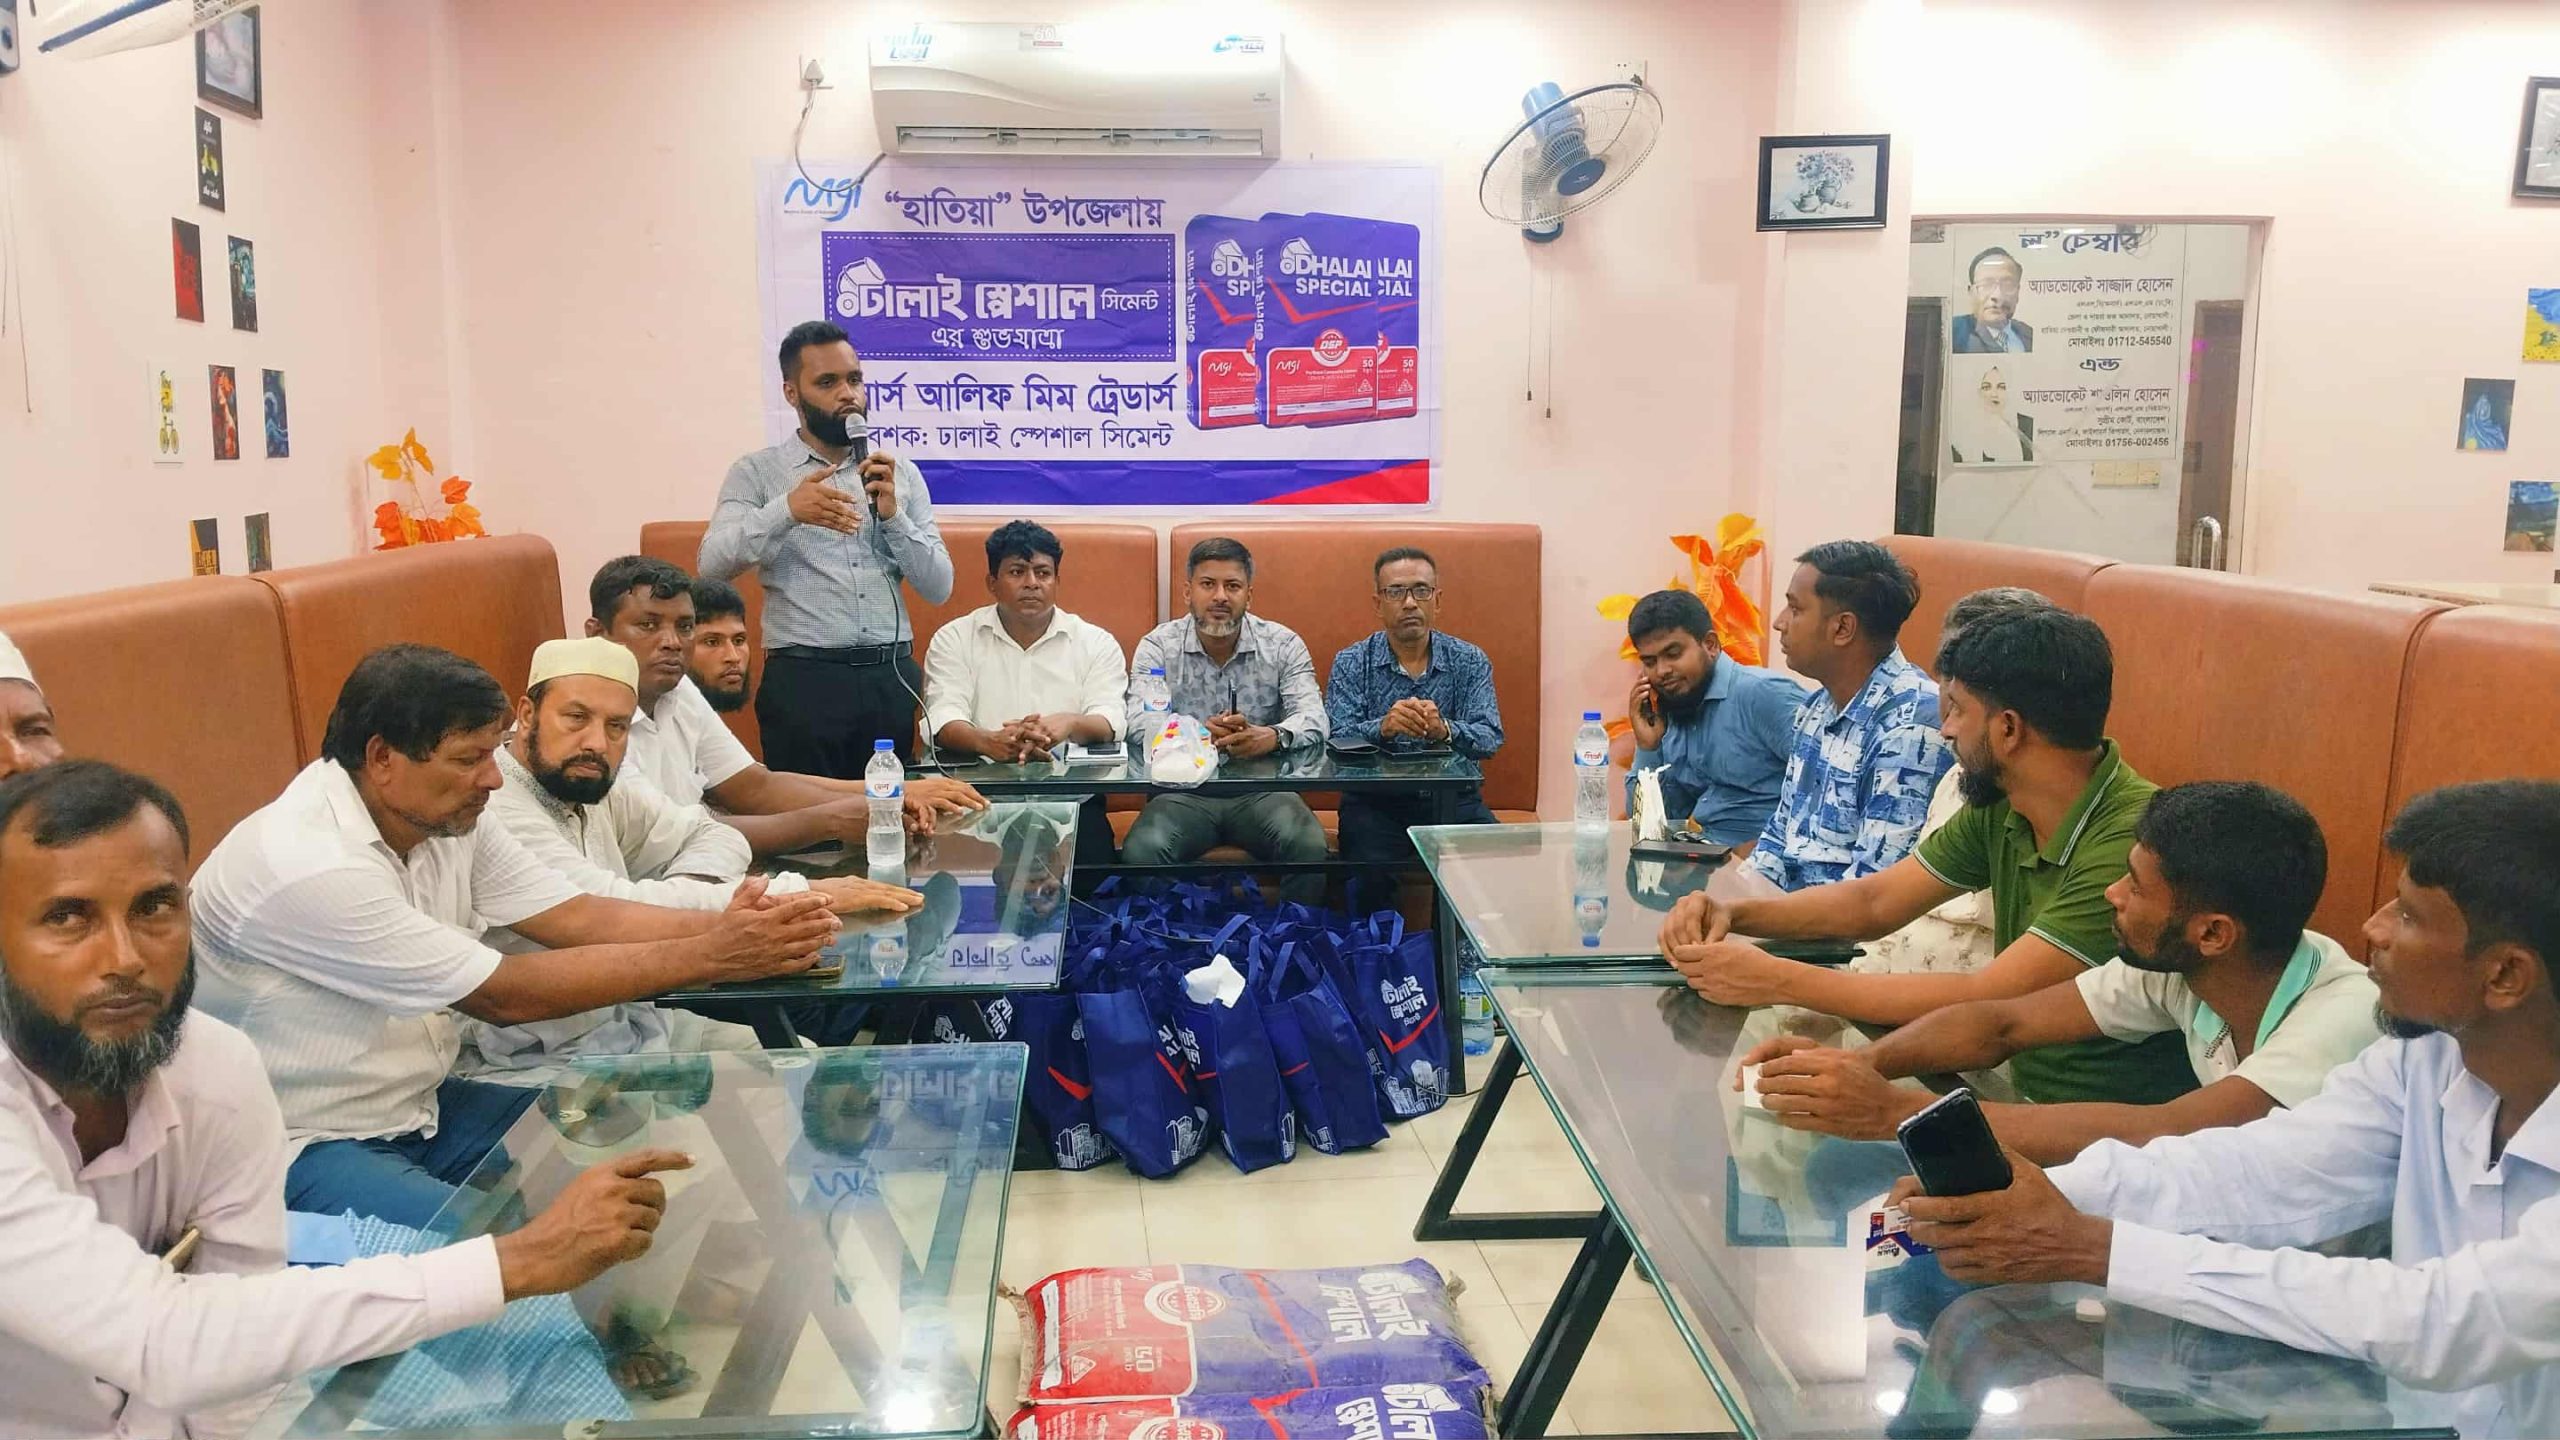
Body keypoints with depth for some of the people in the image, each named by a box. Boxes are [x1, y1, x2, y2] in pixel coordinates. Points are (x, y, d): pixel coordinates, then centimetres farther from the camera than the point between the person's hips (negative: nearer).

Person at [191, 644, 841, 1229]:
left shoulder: (447, 820, 0)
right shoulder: (307, 865, -26)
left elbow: (580, 918, -4)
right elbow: (505, 995, -25)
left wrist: (727, 927, -21)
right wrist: (707, 958, -25)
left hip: (419, 1106, 8)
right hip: (307, 1146, -8)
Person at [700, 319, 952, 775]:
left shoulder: (901, 473, 11)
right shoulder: (757, 472, 4)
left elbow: (939, 587, 7)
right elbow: (713, 565, -12)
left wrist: (892, 514, -8)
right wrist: (786, 510, -27)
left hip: (893, 677, 3)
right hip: (804, 680, -3)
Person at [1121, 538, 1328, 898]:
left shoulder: (1283, 645, 3)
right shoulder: (1159, 645, 2)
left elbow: (1313, 719, -10)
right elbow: (1139, 723, -11)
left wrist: (1272, 736, -34)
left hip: (1263, 790, 0)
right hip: (1184, 790, 0)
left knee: (1309, 847, -29)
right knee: (1142, 851, -30)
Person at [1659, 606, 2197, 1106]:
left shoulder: (2131, 839, -25)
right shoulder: (2000, 809, 0)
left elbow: (1987, 1001, -27)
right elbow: (1874, 901, 10)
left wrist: (1779, 979, -25)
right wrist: (1732, 913, -6)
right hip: (2021, 1087, 7)